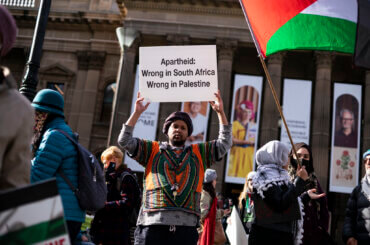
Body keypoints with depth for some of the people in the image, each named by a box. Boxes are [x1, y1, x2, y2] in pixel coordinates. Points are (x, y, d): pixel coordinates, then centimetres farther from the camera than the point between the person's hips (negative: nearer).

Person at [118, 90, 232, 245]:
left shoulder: (199, 153, 21)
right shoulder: (152, 150, 16)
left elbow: (224, 143, 16)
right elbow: (125, 141, 8)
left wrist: (220, 112, 9)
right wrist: (137, 112, 1)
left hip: (186, 227, 2)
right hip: (152, 225, -1)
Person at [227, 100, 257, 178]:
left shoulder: (254, 126, 13)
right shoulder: (235, 124, 1)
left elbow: (256, 140, 13)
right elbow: (231, 139, -10)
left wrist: (253, 142, -10)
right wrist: (244, 141, -18)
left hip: (249, 153, 3)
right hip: (237, 152, -3)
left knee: (247, 171, -2)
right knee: (236, 171, -8)